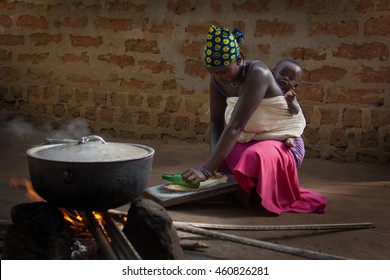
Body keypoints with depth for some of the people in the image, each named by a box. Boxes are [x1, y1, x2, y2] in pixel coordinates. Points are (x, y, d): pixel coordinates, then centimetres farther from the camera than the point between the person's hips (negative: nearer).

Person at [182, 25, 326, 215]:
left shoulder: (257, 74, -28)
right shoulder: (218, 80, -6)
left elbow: (235, 127, -36)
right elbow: (216, 122, -2)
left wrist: (206, 170, -40)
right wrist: (214, 159, -21)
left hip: (279, 142, -8)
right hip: (247, 142, 8)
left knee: (255, 158, -39)